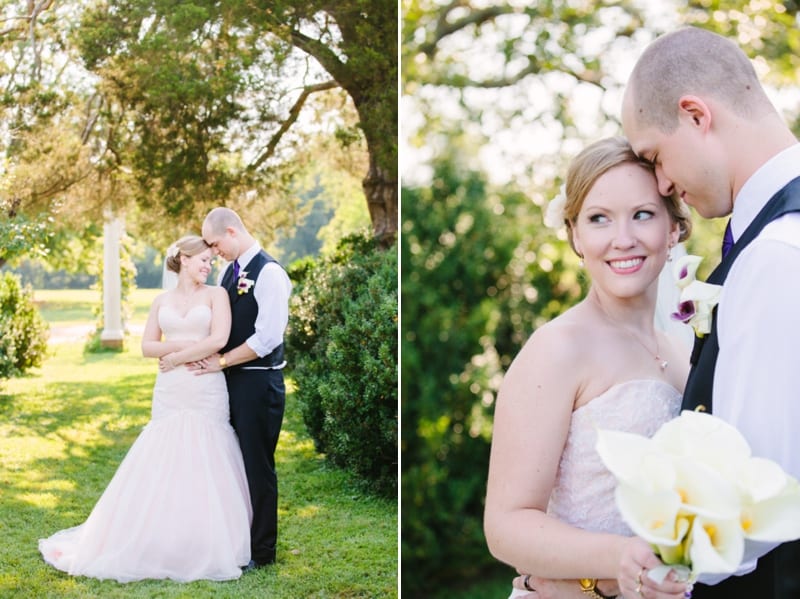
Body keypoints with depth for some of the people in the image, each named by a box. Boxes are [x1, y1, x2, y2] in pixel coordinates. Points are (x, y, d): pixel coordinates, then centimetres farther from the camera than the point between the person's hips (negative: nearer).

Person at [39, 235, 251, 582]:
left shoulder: (216, 294, 3)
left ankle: (206, 548, 10)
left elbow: (219, 339, -10)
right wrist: (184, 345, -9)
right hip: (169, 393, 3)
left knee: (205, 467, -1)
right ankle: (160, 544, 11)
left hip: (207, 393, -3)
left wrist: (176, 357, -6)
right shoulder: (162, 301, 12)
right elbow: (147, 347, 7)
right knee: (162, 466, 2)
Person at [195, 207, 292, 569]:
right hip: (230, 379, 8)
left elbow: (268, 338, -20)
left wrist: (221, 362, -13)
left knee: (258, 467, 2)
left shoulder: (269, 273, -14)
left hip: (259, 383, -8)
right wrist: (210, 356, -2)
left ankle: (262, 551, 14)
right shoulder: (230, 270, 11)